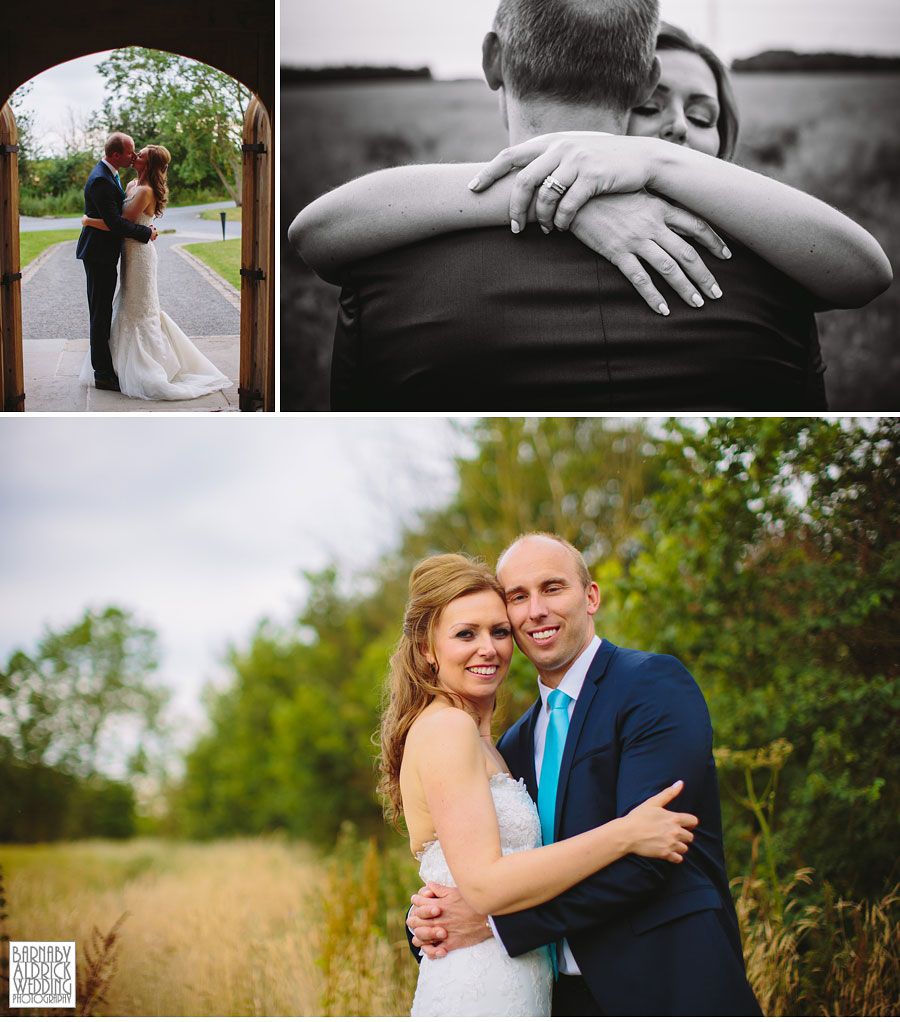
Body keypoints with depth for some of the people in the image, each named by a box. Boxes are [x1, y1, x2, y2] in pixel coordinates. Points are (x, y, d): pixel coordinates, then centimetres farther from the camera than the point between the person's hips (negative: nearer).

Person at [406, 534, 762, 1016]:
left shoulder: (657, 685, -10)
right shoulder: (515, 745, 12)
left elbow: (642, 853, -20)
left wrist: (497, 920, -19)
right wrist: (430, 920, -11)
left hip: (669, 990, -6)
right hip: (570, 996, 6)